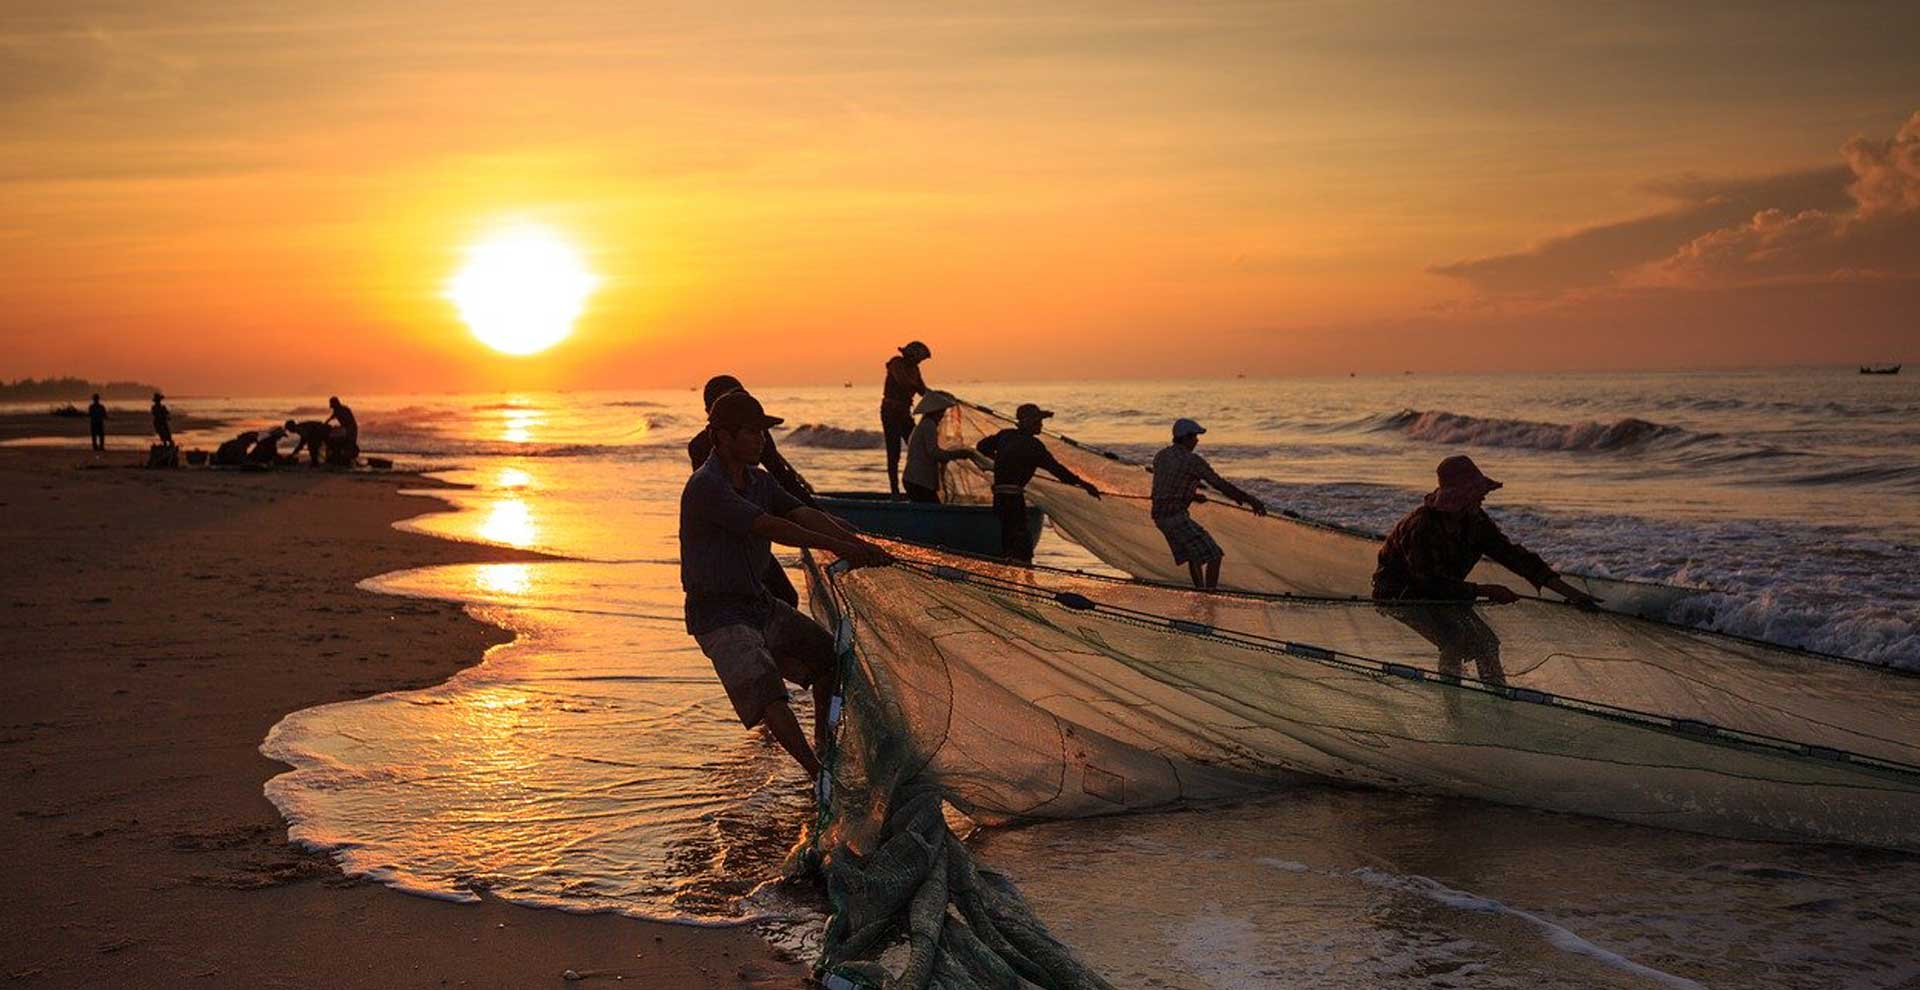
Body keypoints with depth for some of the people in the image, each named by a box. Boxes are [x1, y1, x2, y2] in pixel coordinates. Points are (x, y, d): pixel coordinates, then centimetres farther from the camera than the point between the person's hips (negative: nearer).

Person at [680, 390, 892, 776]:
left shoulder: (760, 481, 7)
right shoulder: (705, 487, -22)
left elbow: (806, 515, -5)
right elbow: (770, 528, -31)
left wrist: (860, 545, -19)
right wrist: (838, 547, -33)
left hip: (760, 603, 10)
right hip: (718, 616, -10)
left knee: (829, 655, 17)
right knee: (766, 692, -25)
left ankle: (824, 740, 31)